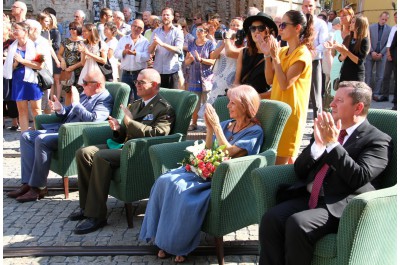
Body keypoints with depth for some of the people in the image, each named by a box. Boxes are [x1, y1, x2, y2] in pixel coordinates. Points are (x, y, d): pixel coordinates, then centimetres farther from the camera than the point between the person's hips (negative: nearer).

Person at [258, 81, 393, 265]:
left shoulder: (378, 140, 2)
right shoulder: (326, 130, 19)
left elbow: (359, 178, -14)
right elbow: (299, 171, 14)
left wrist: (332, 144, -14)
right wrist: (318, 144, -3)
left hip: (340, 206, -5)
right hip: (308, 198, 6)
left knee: (297, 223, -31)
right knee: (271, 219, -21)